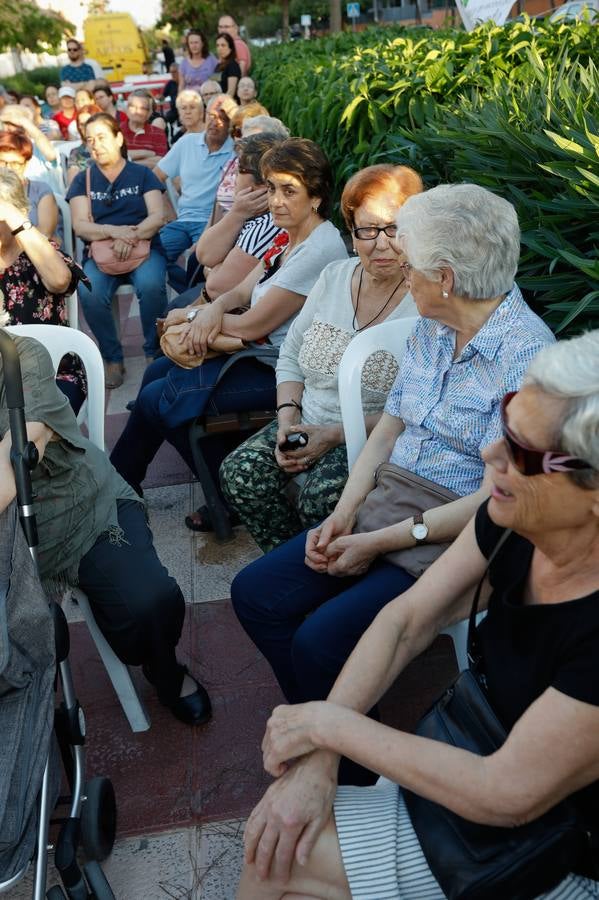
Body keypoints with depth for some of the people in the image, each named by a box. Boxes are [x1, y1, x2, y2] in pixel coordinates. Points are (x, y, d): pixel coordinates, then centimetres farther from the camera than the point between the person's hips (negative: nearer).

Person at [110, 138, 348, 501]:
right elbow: (242, 292, 9)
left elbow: (251, 325, -22)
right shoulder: (290, 238, 6)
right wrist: (213, 310, -15)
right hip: (261, 351, 10)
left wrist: (192, 316, -6)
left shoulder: (319, 250, -23)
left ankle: (118, 482, 20)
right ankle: (122, 480, 25)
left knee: (156, 398, -6)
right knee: (158, 371, 14)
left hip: (280, 371, -10)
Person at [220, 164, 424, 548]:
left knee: (321, 498, -31)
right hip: (307, 424, 6)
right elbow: (291, 357, 13)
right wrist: (288, 421, -2)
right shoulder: (334, 277, 7)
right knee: (241, 473, -17)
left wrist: (336, 434, -18)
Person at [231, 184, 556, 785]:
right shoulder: (430, 328, 6)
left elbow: (499, 498, -21)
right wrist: (344, 514, -6)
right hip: (387, 507, 8)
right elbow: (388, 427, 9)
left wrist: (379, 543, -17)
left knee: (320, 642, -22)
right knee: (255, 594, -2)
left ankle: (352, 778, 9)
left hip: (458, 539, -8)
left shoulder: (525, 353, -19)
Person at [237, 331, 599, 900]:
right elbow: (405, 622, -7)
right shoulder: (509, 522, -15)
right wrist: (316, 756, -16)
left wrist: (327, 723, -20)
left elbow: (507, 795, -28)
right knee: (271, 838, -2)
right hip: (490, 761, 5)